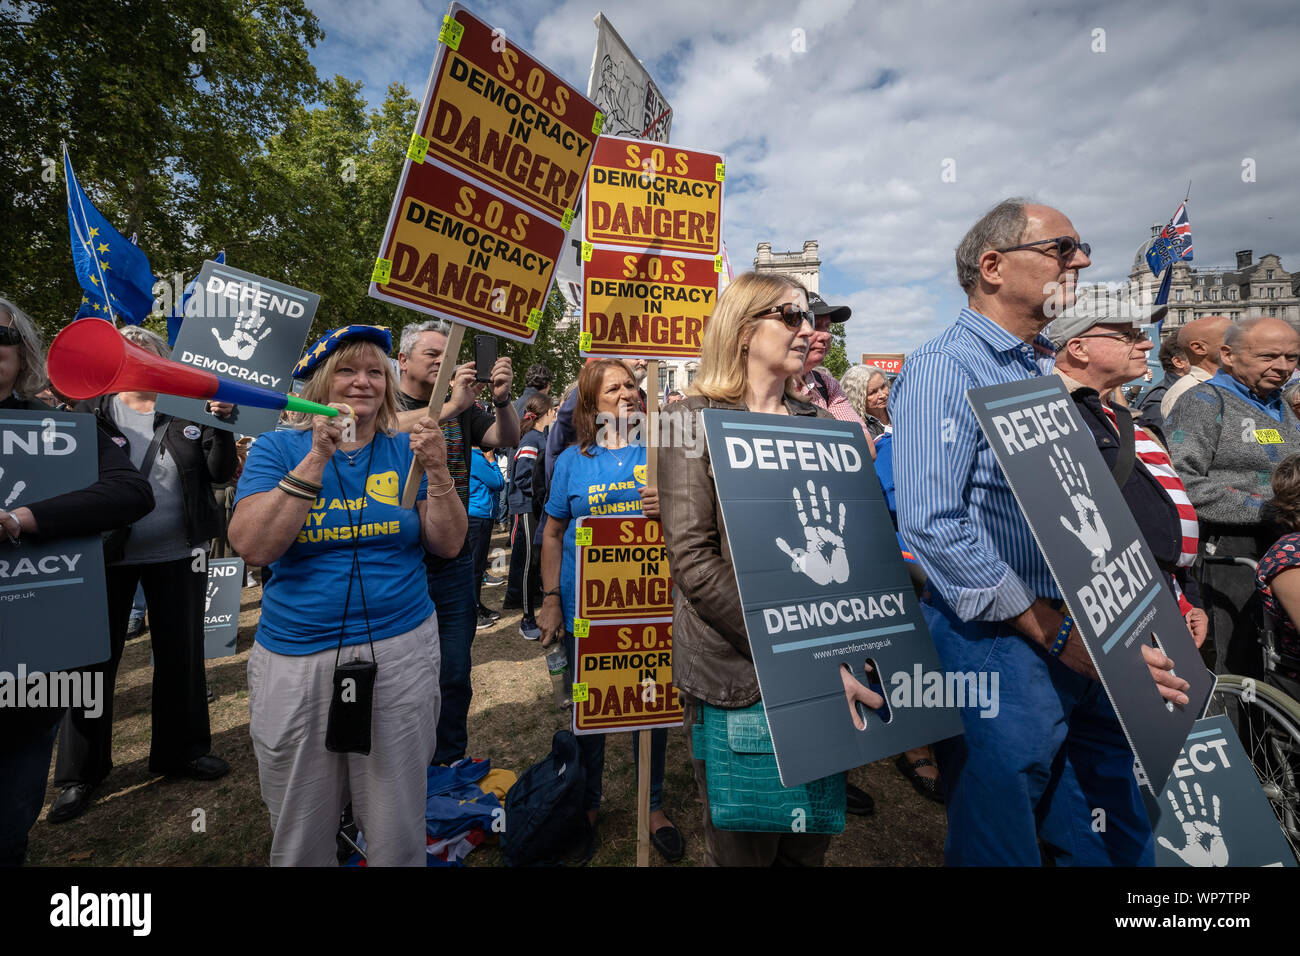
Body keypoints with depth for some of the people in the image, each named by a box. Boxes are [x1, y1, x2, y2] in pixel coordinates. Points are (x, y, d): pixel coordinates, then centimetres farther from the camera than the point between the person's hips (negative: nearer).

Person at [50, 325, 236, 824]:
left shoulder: (188, 410, 3)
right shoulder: (91, 413, 3)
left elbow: (221, 473, -3)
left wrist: (221, 424, -16)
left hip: (177, 556, 1)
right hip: (106, 557, 0)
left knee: (182, 654, 10)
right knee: (94, 658, 8)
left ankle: (180, 750, 28)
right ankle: (80, 772, 26)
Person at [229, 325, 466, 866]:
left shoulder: (406, 450, 2)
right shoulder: (278, 449, 0)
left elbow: (448, 545, -4)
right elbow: (252, 547, -14)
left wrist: (436, 471, -18)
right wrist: (317, 459, -20)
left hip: (400, 651, 0)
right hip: (295, 657, 0)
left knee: (396, 831, 14)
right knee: (300, 838, 19)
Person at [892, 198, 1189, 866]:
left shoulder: (1051, 369, 14)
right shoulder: (944, 368, -14)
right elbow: (933, 524, -25)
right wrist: (1055, 632, -21)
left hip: (1090, 643, 8)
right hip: (999, 642, -8)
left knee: (1115, 841, 21)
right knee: (1001, 844, 10)